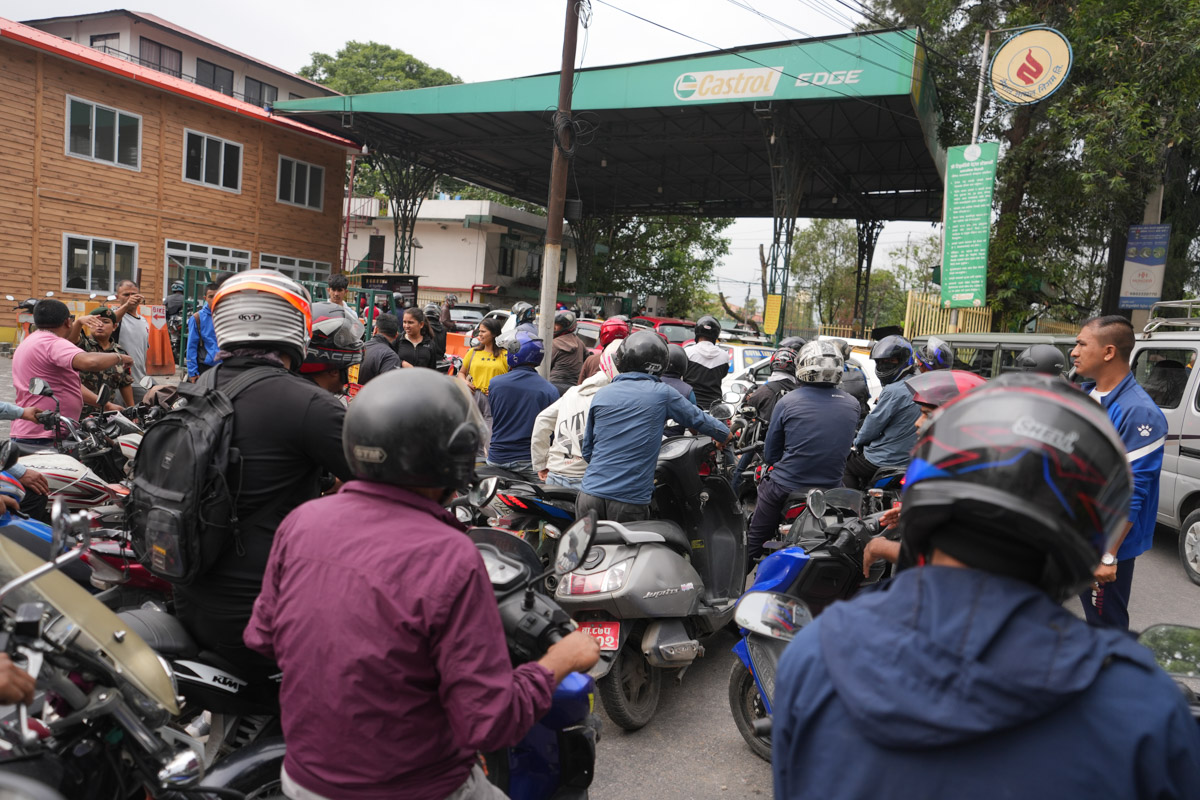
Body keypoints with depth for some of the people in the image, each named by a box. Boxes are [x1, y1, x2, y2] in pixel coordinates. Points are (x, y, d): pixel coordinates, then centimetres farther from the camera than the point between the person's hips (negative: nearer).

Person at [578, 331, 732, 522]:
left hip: (590, 495, 3)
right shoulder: (661, 393, -1)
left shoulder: (601, 395, 8)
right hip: (630, 502, -3)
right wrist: (724, 434, 34)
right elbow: (697, 417, 14)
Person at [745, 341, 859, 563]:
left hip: (784, 488, -3)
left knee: (755, 540, 13)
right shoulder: (852, 405, -3)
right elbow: (844, 448, 10)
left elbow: (770, 455, -3)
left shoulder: (787, 401, -12)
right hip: (830, 490, 3)